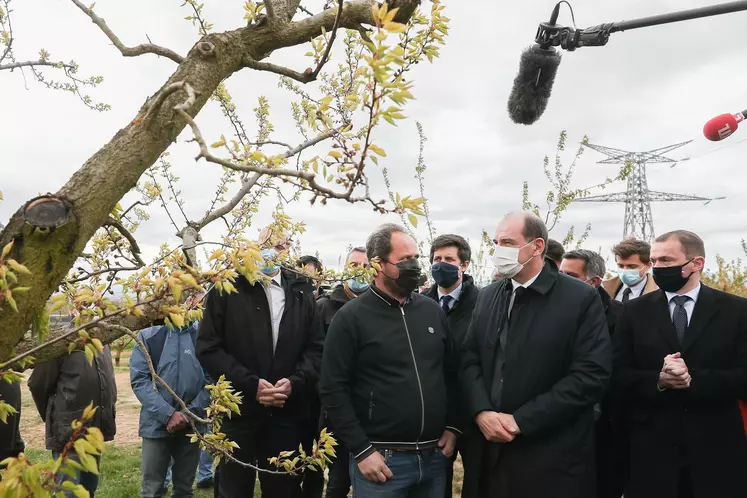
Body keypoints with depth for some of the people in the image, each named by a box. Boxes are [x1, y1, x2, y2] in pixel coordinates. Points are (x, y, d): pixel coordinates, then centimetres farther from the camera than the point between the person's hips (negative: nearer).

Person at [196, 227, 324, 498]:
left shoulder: (301, 292, 7)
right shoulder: (227, 288, -2)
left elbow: (316, 348, 5)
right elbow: (208, 348, -7)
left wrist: (295, 382, -12)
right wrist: (250, 384, -16)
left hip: (288, 413, 3)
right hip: (237, 410, -2)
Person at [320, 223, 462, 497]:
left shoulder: (433, 310, 6)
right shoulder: (351, 317, -8)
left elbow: (451, 372, 12)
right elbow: (333, 389, -10)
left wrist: (453, 426, 5)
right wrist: (361, 451, -12)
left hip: (435, 456, 5)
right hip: (382, 459, -4)